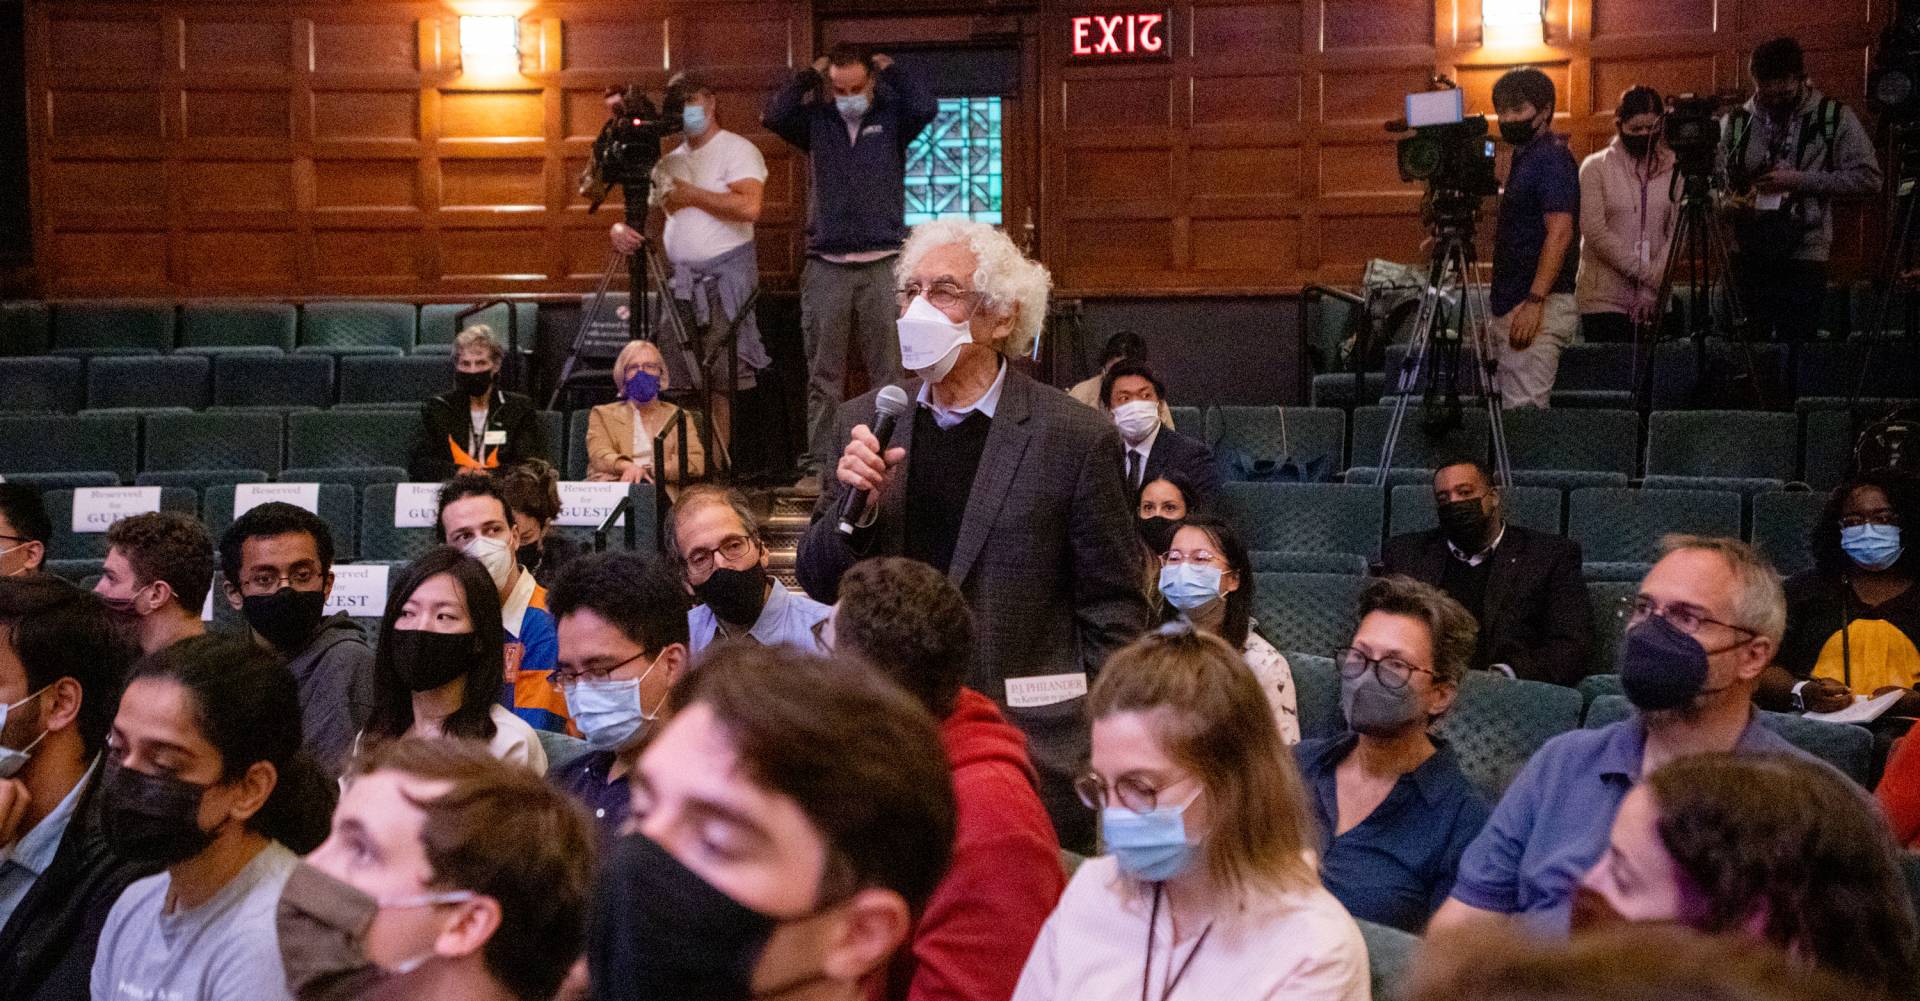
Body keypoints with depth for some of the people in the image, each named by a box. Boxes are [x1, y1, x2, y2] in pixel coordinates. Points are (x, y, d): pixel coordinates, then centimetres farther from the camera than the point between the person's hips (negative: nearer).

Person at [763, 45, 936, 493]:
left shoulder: (890, 118, 7)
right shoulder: (816, 120, 10)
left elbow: (926, 107, -12)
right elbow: (773, 116, -6)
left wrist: (889, 69, 0)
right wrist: (809, 76, 0)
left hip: (883, 265, -1)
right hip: (826, 266, 1)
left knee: (890, 372, -1)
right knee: (824, 376, 2)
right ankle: (820, 465, 6)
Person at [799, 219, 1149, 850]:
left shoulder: (1077, 437, -5)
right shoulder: (868, 423, 7)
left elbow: (1114, 609, -2)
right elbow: (820, 584, 10)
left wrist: (1102, 747, -6)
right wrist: (855, 502, -9)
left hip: (1032, 747, -3)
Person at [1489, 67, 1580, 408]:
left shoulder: (1551, 159, -11)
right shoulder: (1524, 158, 19)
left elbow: (1559, 232, -21)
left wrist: (1534, 301, -27)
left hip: (1541, 307, -10)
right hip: (1511, 306, 10)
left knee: (1522, 413, -12)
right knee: (1505, 410, 10)